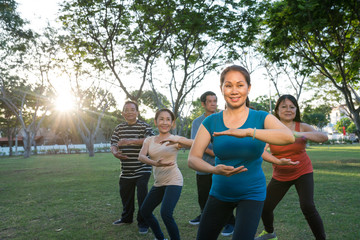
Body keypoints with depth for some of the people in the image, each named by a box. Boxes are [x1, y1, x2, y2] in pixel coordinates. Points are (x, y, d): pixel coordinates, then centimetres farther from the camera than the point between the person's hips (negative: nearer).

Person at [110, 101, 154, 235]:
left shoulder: (144, 126, -6)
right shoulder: (119, 128, 10)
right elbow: (113, 144, 8)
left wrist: (131, 141, -32)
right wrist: (115, 153, -16)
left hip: (142, 169, -5)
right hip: (126, 170, 5)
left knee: (142, 195, -5)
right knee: (125, 194, 18)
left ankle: (143, 223, 12)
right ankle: (127, 217, 41)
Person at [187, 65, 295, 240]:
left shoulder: (261, 118, -11)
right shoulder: (211, 122, -7)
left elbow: (289, 137, -31)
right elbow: (193, 159, -14)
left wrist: (248, 132, -45)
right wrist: (214, 170, -34)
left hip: (251, 194, -2)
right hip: (220, 192, 3)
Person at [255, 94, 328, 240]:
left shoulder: (302, 127, -9)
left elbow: (324, 137, -25)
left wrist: (300, 135, -42)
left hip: (302, 172, -1)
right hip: (280, 176, 2)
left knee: (308, 207, -20)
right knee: (264, 208, 5)